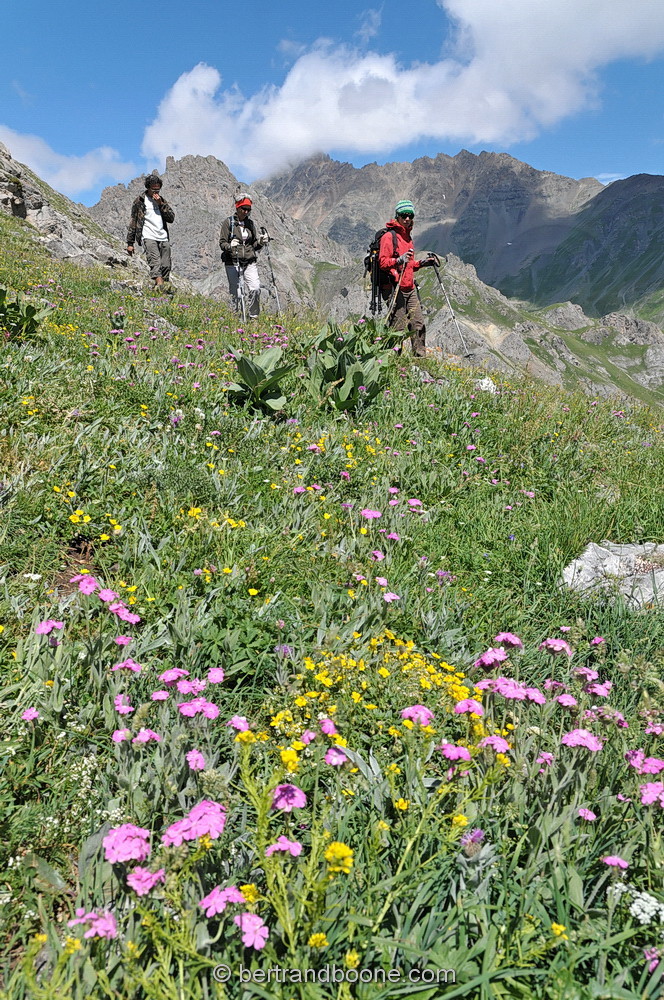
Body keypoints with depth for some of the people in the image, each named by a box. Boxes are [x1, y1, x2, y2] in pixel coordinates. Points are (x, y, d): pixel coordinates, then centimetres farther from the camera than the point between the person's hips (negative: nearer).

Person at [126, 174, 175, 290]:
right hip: (148, 238, -5)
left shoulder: (162, 201, 19)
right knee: (155, 264, -24)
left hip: (163, 238, 5)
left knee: (166, 266, -3)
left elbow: (171, 218, 9)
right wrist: (130, 243, 2)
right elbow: (133, 222, 7)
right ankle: (159, 285, -40)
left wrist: (161, 204, -3)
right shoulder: (139, 201, 7)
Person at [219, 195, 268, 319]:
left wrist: (261, 242, -3)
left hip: (250, 262, 3)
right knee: (236, 293, -5)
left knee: (255, 288, -13)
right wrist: (230, 246, -25)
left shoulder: (250, 223, 14)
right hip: (233, 263, -3)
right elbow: (222, 243, -3)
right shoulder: (228, 222, 0)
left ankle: (253, 317, 0)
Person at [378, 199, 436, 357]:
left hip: (410, 288, 8)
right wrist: (399, 260, -28)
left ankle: (420, 355, 14)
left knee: (418, 324, 6)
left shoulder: (407, 237, 21)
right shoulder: (389, 236, -6)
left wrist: (421, 263, 15)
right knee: (398, 327, -9)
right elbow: (382, 262, -14)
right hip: (394, 288, -8)